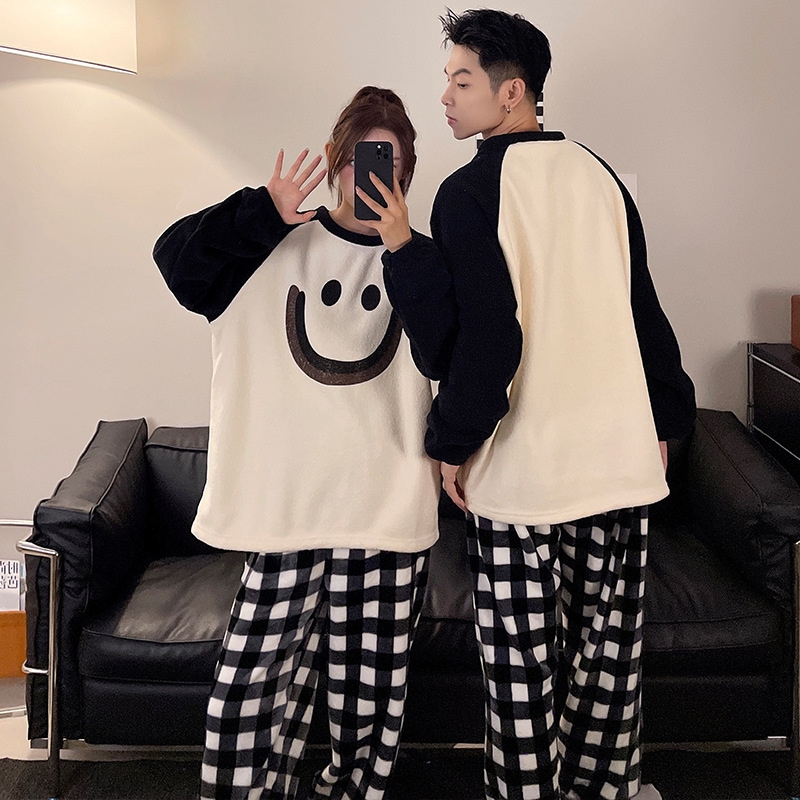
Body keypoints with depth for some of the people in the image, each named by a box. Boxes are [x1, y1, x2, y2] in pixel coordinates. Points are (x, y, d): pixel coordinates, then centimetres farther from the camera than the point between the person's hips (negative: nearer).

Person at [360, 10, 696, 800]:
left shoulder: (471, 192, -11)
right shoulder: (601, 177, 8)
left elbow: (480, 341, -17)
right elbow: (645, 313, 12)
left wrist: (453, 443, -5)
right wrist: (663, 418, 21)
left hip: (523, 471, -6)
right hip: (624, 463, 6)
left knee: (524, 662, 6)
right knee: (609, 646, 17)